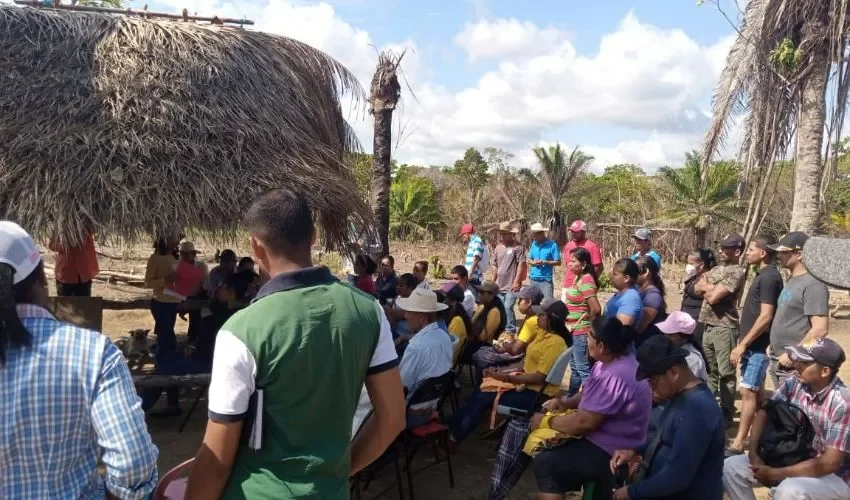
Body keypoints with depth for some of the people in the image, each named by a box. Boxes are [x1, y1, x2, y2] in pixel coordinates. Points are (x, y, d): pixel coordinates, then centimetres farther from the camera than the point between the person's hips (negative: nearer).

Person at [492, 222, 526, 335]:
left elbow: (521, 264, -12)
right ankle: (502, 328, 25)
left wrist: (516, 281, -15)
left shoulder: (517, 247, -8)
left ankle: (511, 331, 0)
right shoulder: (498, 247, 11)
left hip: (512, 286, -7)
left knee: (508, 307, -12)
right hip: (500, 285, 7)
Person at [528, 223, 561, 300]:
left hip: (546, 279, -6)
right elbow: (529, 259, 16)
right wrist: (533, 262, -7)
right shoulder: (534, 244, 10)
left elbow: (558, 262, -9)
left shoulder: (552, 245, -7)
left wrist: (544, 262, -19)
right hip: (534, 278, 6)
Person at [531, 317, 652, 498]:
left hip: (610, 454, -10)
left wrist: (546, 422, -14)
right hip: (602, 438, 10)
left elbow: (584, 422, -27)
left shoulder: (615, 376, -29)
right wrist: (565, 402, -1)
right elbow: (590, 394, 17)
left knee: (544, 463, -16)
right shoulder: (612, 361, 3)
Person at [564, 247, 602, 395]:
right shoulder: (578, 278, 8)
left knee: (583, 368, -3)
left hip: (581, 331, -10)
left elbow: (596, 309, -27)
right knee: (574, 366, 21)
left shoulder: (586, 281, -20)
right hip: (574, 330, 10)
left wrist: (589, 322, -9)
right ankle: (571, 396, 34)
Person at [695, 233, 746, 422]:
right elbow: (697, 288, 9)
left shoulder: (737, 272, -13)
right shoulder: (717, 269, 14)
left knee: (726, 373, 1)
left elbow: (713, 297, -20)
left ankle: (726, 412, 9)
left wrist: (706, 286, -1)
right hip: (708, 326, 9)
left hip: (724, 328, -8)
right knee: (709, 370, 17)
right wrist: (711, 287, -10)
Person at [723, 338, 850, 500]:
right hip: (792, 460, 6)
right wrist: (753, 454, -16)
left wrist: (776, 474, -25)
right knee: (730, 467, -9)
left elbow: (830, 463, -26)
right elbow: (763, 414, -1)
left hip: (834, 477, -6)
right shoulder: (794, 383, -8)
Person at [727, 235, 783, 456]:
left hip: (756, 345, -10)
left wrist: (742, 344, -20)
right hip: (754, 345, 10)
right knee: (757, 391, 15)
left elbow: (765, 317, -22)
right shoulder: (764, 275, 13)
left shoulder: (769, 277, -17)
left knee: (748, 392, -8)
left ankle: (738, 444, -6)